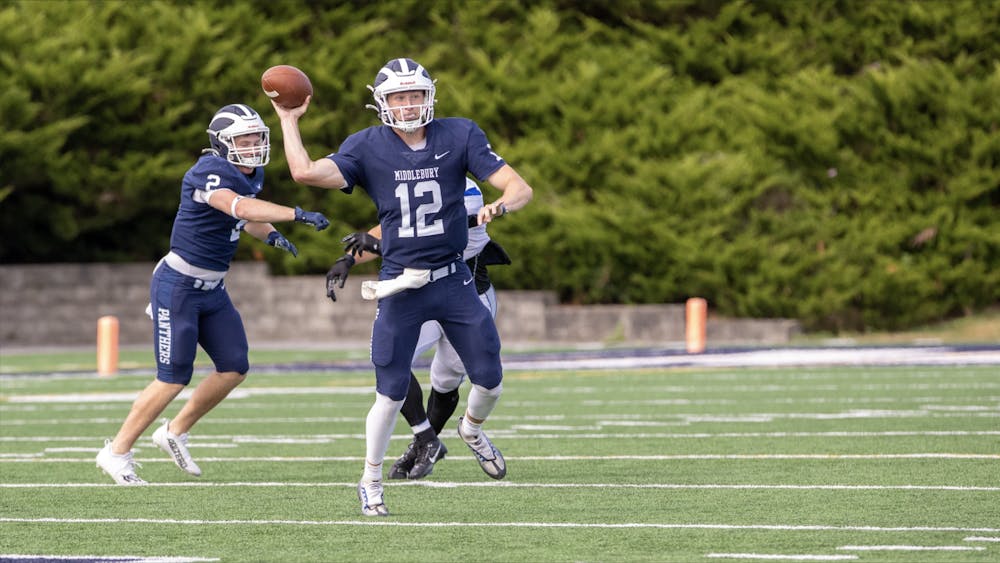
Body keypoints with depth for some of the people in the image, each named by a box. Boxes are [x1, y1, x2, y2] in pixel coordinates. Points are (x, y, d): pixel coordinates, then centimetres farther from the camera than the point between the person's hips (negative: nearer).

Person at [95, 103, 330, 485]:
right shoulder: (209, 174, -23)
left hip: (212, 289, 9)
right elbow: (241, 207, -40)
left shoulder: (252, 176, 5)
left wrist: (269, 234, 3)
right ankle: (117, 452, 6)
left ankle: (175, 433, 22)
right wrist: (297, 215, -45)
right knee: (174, 379, -7)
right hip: (178, 286, -9)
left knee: (235, 369, 5)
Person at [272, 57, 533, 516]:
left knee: (490, 380, 3)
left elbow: (519, 187, -8)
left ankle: (472, 428, 38)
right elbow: (306, 172, -20)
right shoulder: (367, 148, -5)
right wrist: (289, 120, -11)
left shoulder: (459, 136, -3)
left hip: (453, 279, 2)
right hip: (400, 285, -2)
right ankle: (370, 483, 15)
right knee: (391, 393, -3)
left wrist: (500, 204, -30)